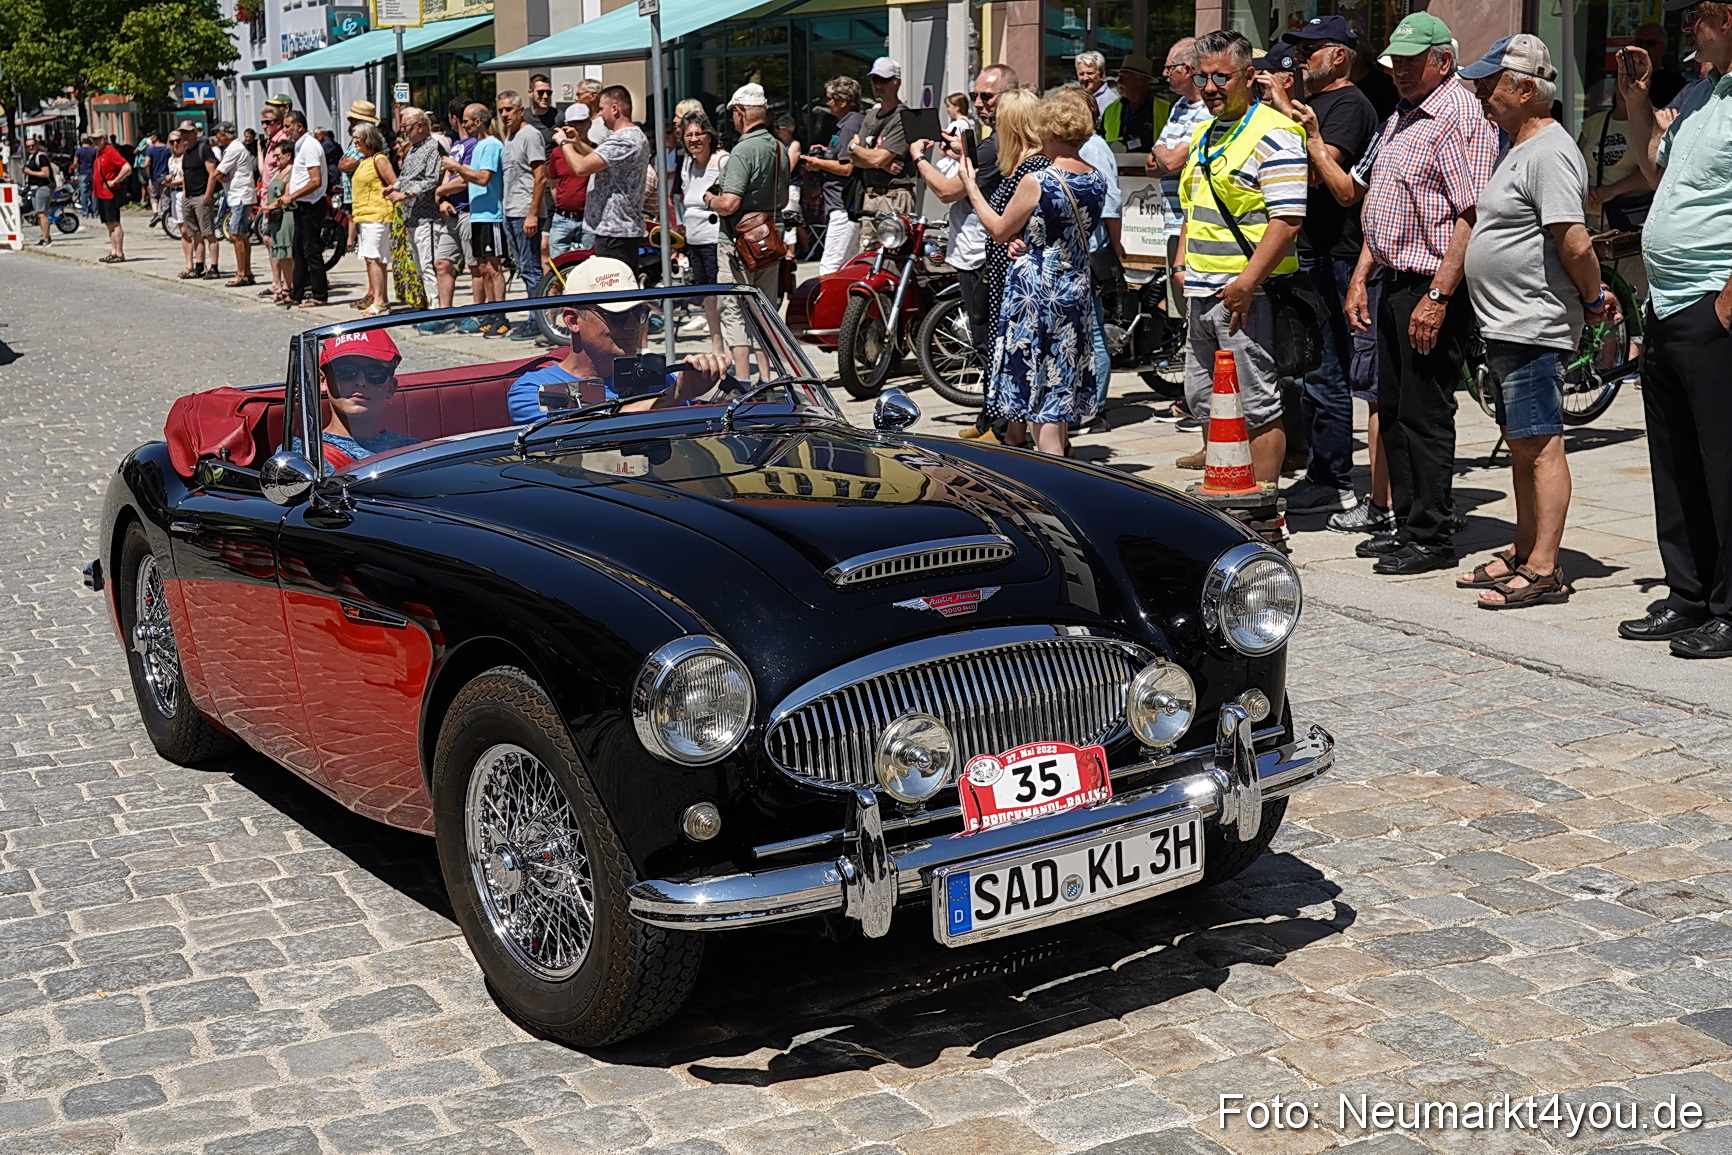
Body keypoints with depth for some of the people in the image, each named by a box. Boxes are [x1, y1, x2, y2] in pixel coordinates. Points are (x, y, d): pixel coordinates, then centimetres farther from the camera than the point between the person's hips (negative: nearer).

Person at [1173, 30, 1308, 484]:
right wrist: (1183, 263, 15)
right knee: (1205, 402, 15)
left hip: (1248, 295, -9)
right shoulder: (1204, 134, 18)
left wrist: (1246, 282, -22)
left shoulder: (1273, 135, -11)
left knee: (1257, 407, -5)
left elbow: (1288, 219, -19)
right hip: (1202, 294, 9)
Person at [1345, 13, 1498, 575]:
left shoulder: (1462, 118, -12)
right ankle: (1407, 525, 23)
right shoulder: (1400, 119, 18)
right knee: (1393, 411, 13)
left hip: (1433, 287, -9)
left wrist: (1438, 297, -24)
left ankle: (1433, 538, 3)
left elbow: (1472, 217, -20)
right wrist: (1361, 277, 17)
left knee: (1425, 415, -5)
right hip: (1396, 283, 9)